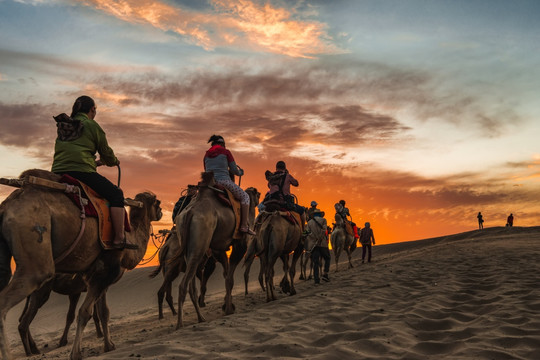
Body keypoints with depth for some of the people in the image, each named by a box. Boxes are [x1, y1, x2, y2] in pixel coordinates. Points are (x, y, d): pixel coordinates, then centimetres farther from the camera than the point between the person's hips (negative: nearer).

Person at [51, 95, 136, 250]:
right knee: (116, 193, 0)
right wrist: (114, 161, 31)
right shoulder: (91, 125, 4)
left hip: (58, 171, 7)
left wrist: (94, 162, 41)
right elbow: (106, 152, 9)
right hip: (81, 170, -7)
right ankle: (119, 239, -9)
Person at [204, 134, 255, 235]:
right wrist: (240, 172, 25)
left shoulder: (207, 154, 17)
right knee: (245, 196, 10)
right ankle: (244, 226, -1)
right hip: (223, 181, -5)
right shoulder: (225, 152, 3)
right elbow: (234, 170, 2)